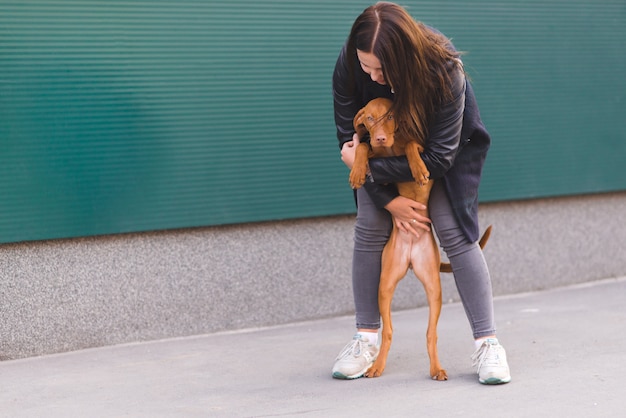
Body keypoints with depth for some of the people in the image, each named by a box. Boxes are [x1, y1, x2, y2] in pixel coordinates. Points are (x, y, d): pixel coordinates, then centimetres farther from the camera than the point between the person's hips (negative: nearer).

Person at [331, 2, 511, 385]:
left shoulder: (444, 69, -38)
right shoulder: (349, 66, -30)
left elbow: (439, 156, -31)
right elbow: (350, 138, -17)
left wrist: (367, 167, -30)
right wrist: (388, 199, -22)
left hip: (448, 145, -3)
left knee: (453, 228, -15)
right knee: (370, 228, -8)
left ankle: (487, 343, -9)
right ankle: (367, 340, 2)